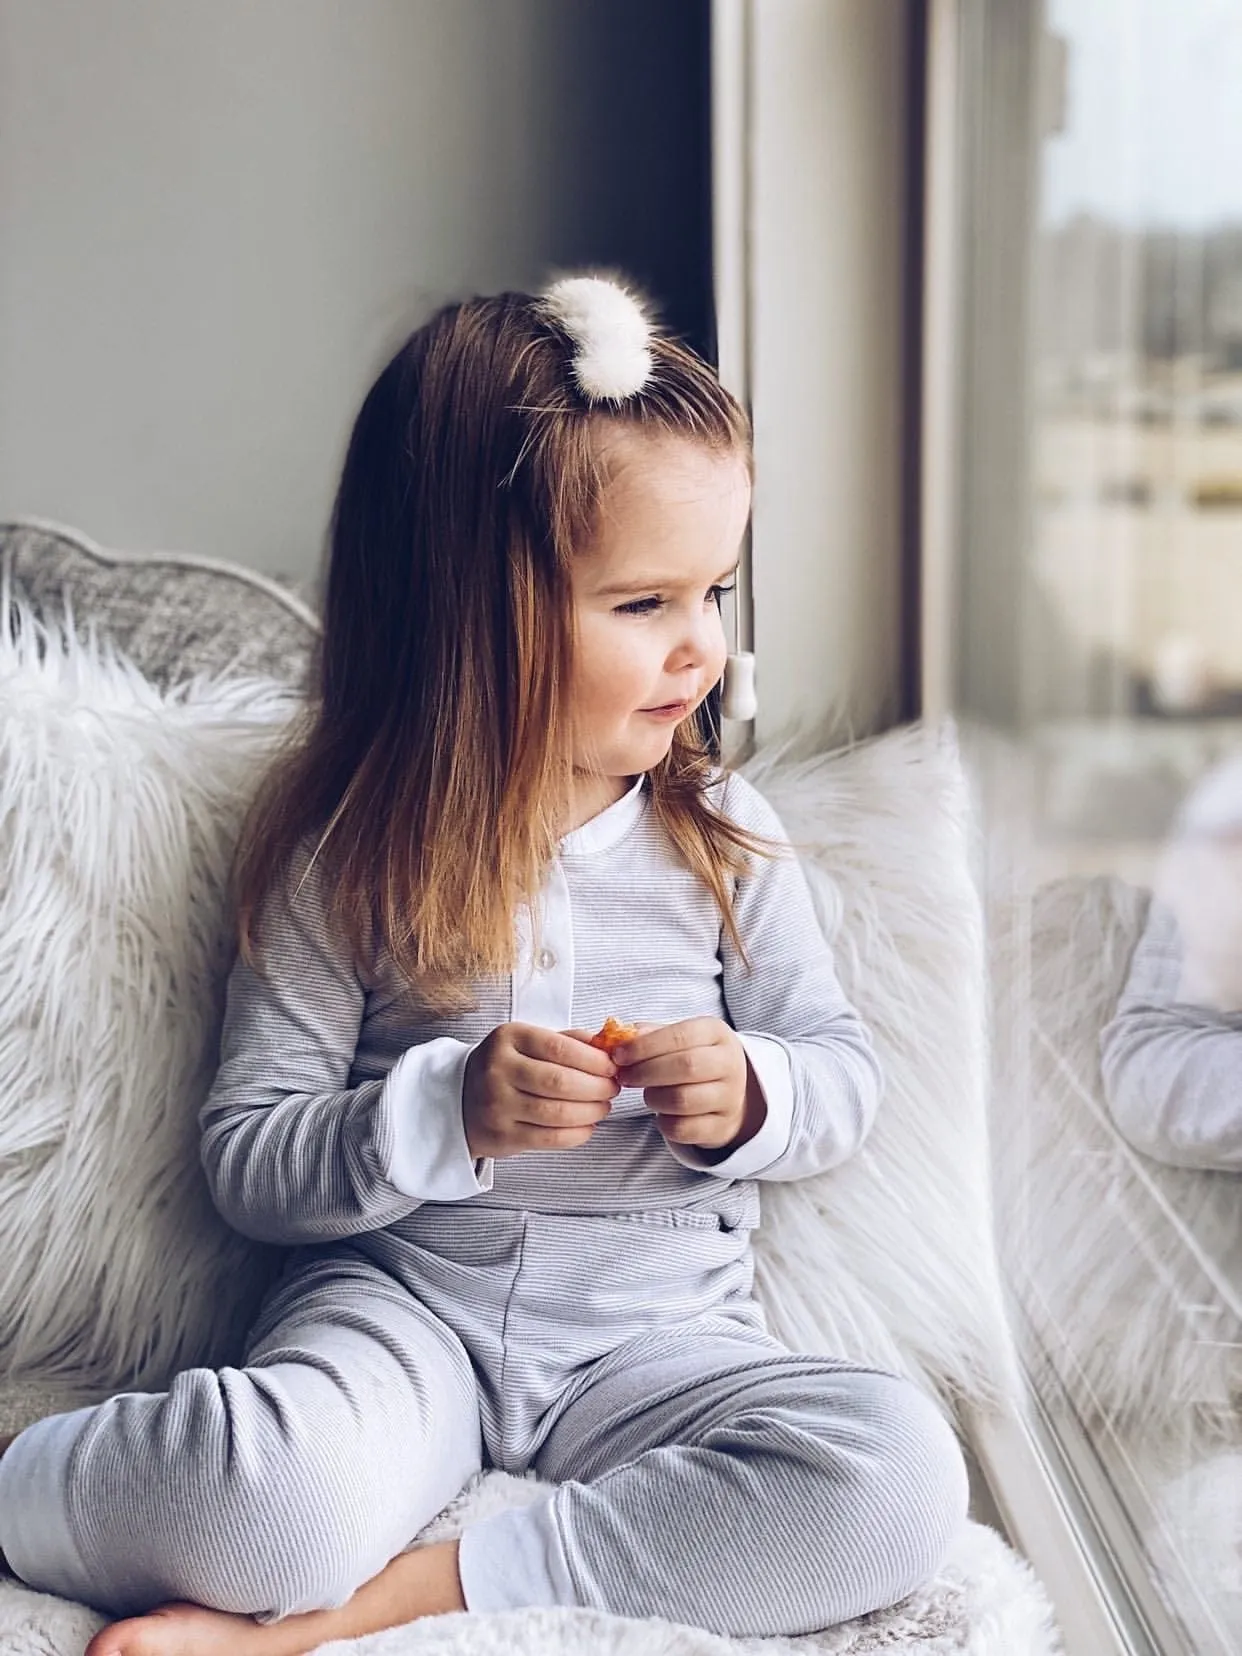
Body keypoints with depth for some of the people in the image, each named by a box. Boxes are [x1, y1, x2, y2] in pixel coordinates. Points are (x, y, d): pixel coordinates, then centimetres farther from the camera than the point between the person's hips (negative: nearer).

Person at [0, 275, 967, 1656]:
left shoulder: (722, 833, 5)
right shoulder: (342, 857, -3)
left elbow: (843, 1070, 11)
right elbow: (245, 1162, -3)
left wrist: (746, 1098, -13)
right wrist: (447, 1114, -20)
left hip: (659, 1326, 4)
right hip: (402, 1297, -3)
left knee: (899, 1479, -26)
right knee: (275, 1501, -36)